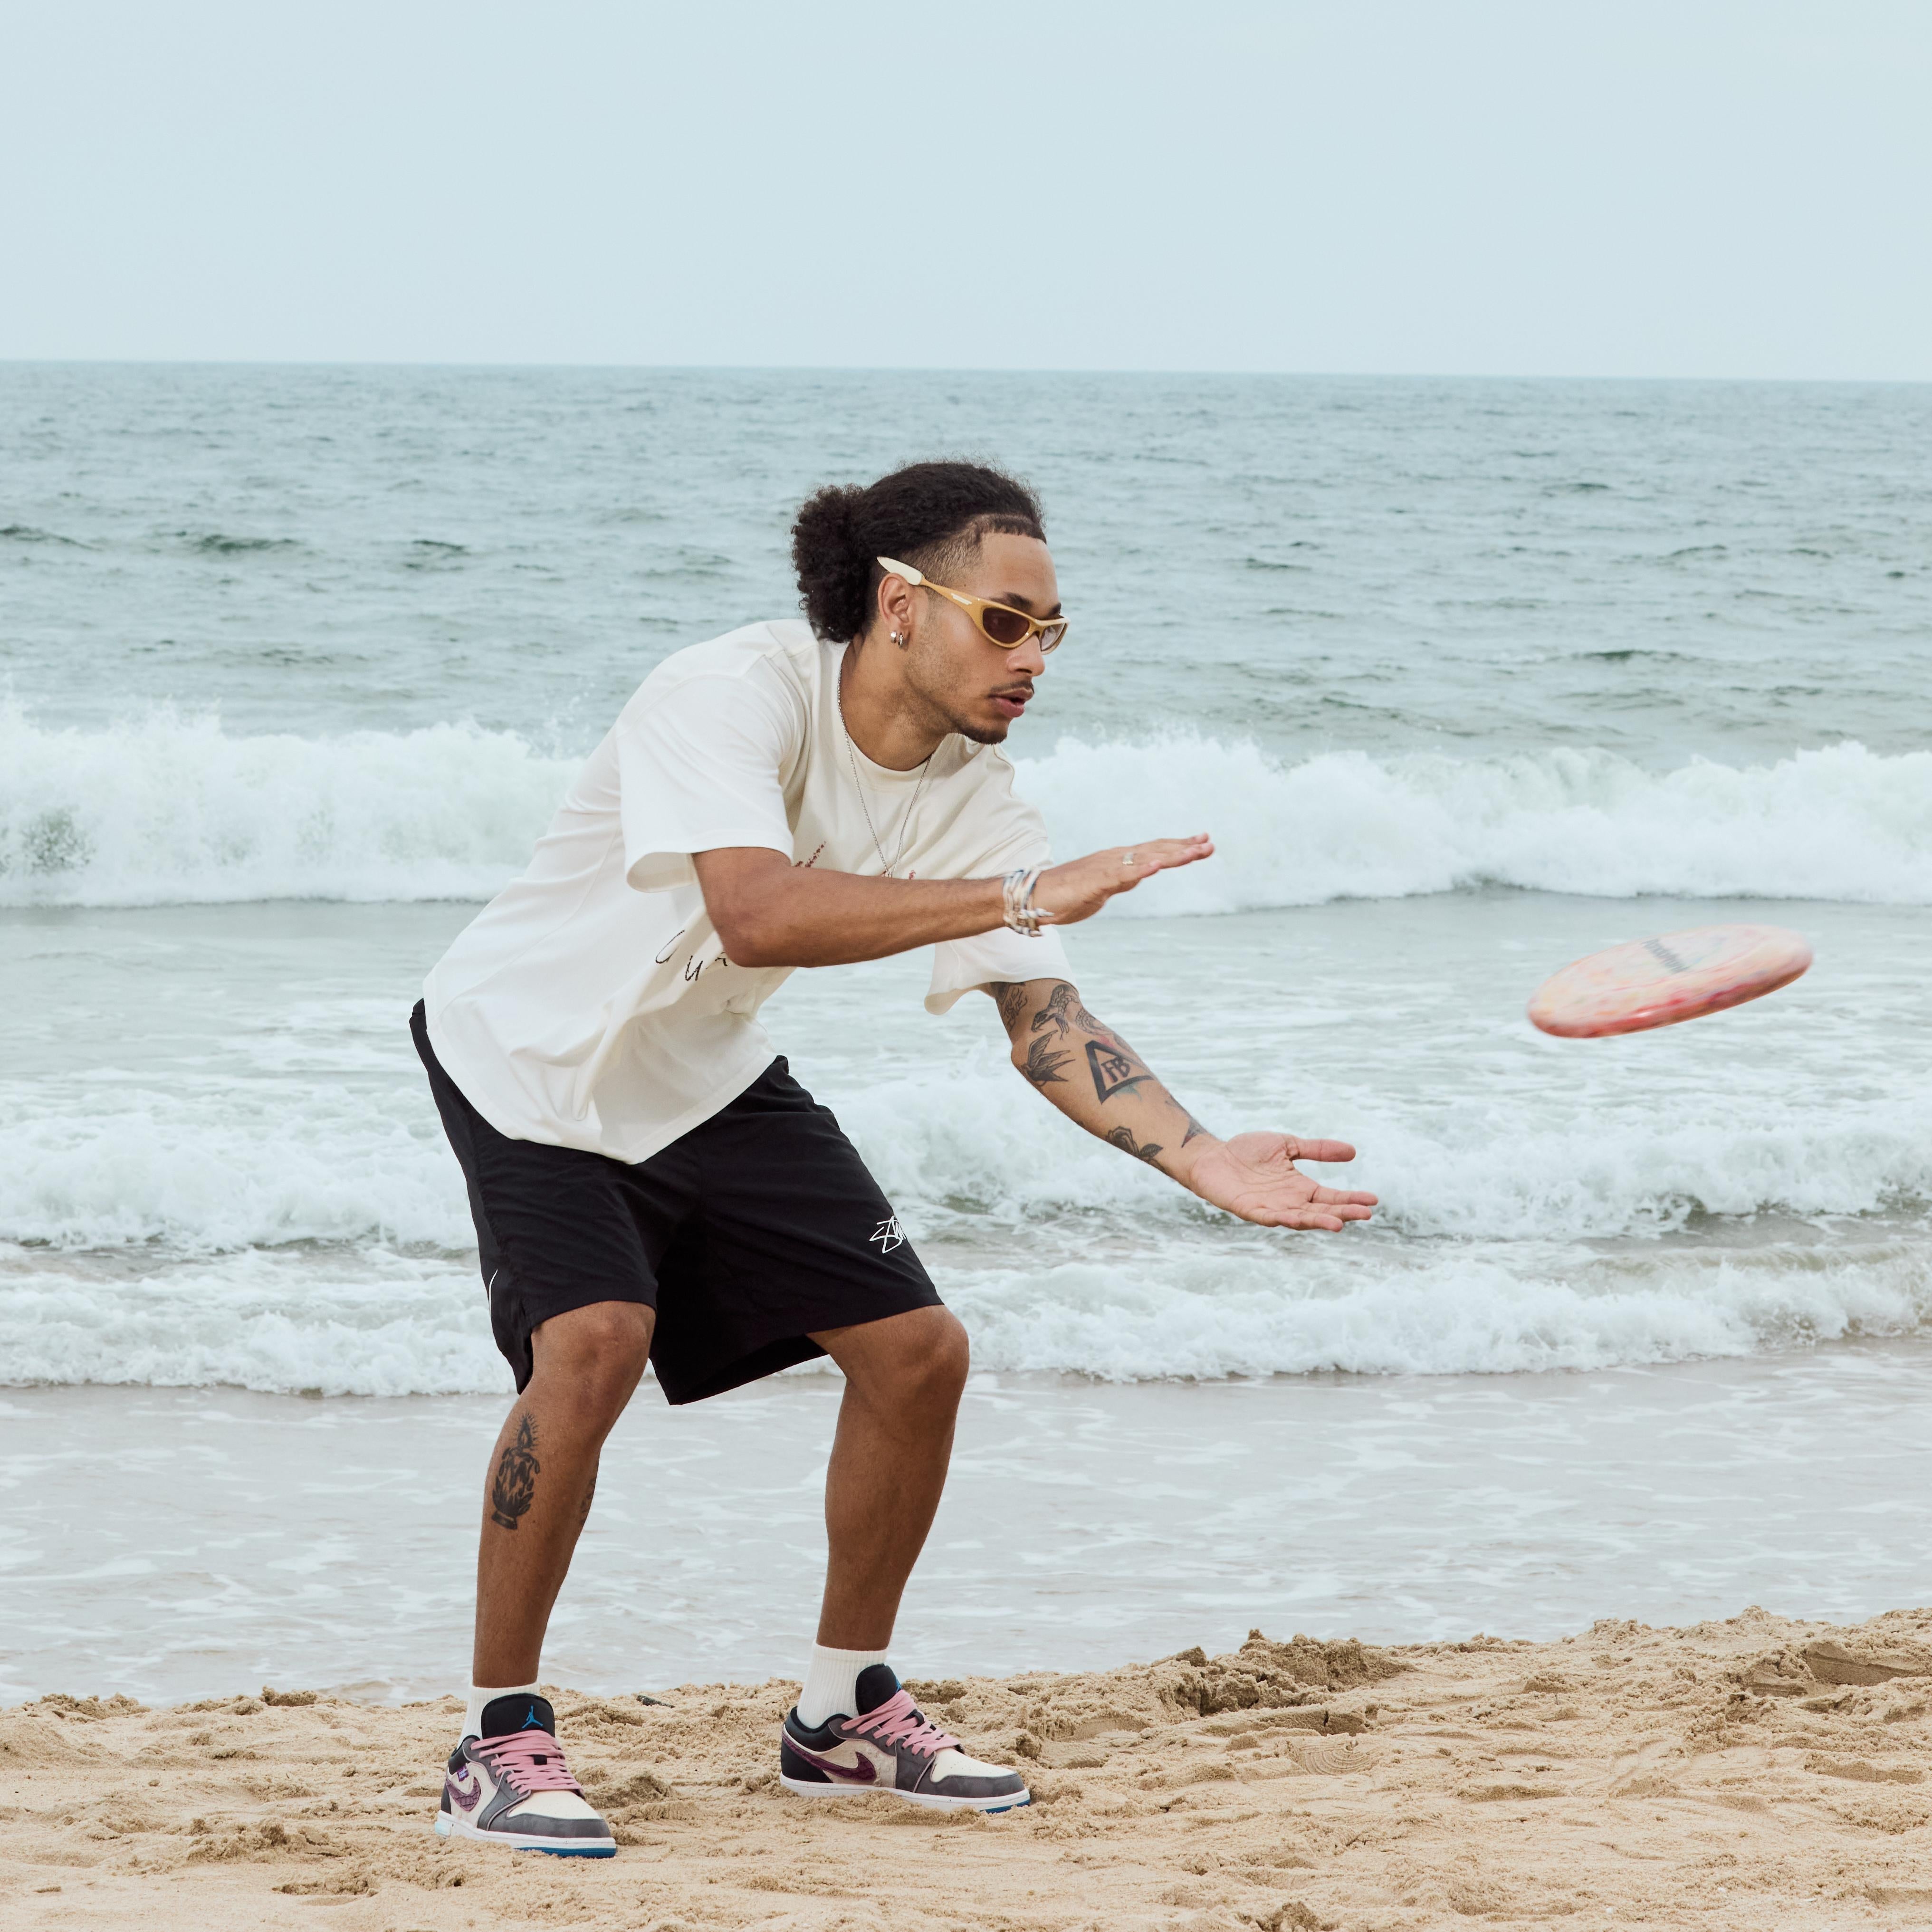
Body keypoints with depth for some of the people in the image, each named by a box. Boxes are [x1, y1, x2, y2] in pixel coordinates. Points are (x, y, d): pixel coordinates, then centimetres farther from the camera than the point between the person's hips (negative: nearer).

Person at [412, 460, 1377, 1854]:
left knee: (917, 1350, 1)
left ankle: (843, 1714, 20)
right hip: (534, 1057, -7)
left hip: (706, 1080, 7)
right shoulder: (738, 693, -32)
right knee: (594, 1337, -29)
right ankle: (499, 1742, -15)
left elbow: (1042, 1017, -12)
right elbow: (758, 915, -48)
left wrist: (1202, 1157, -27)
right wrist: (1024, 894, -49)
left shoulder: (971, 793, -12)